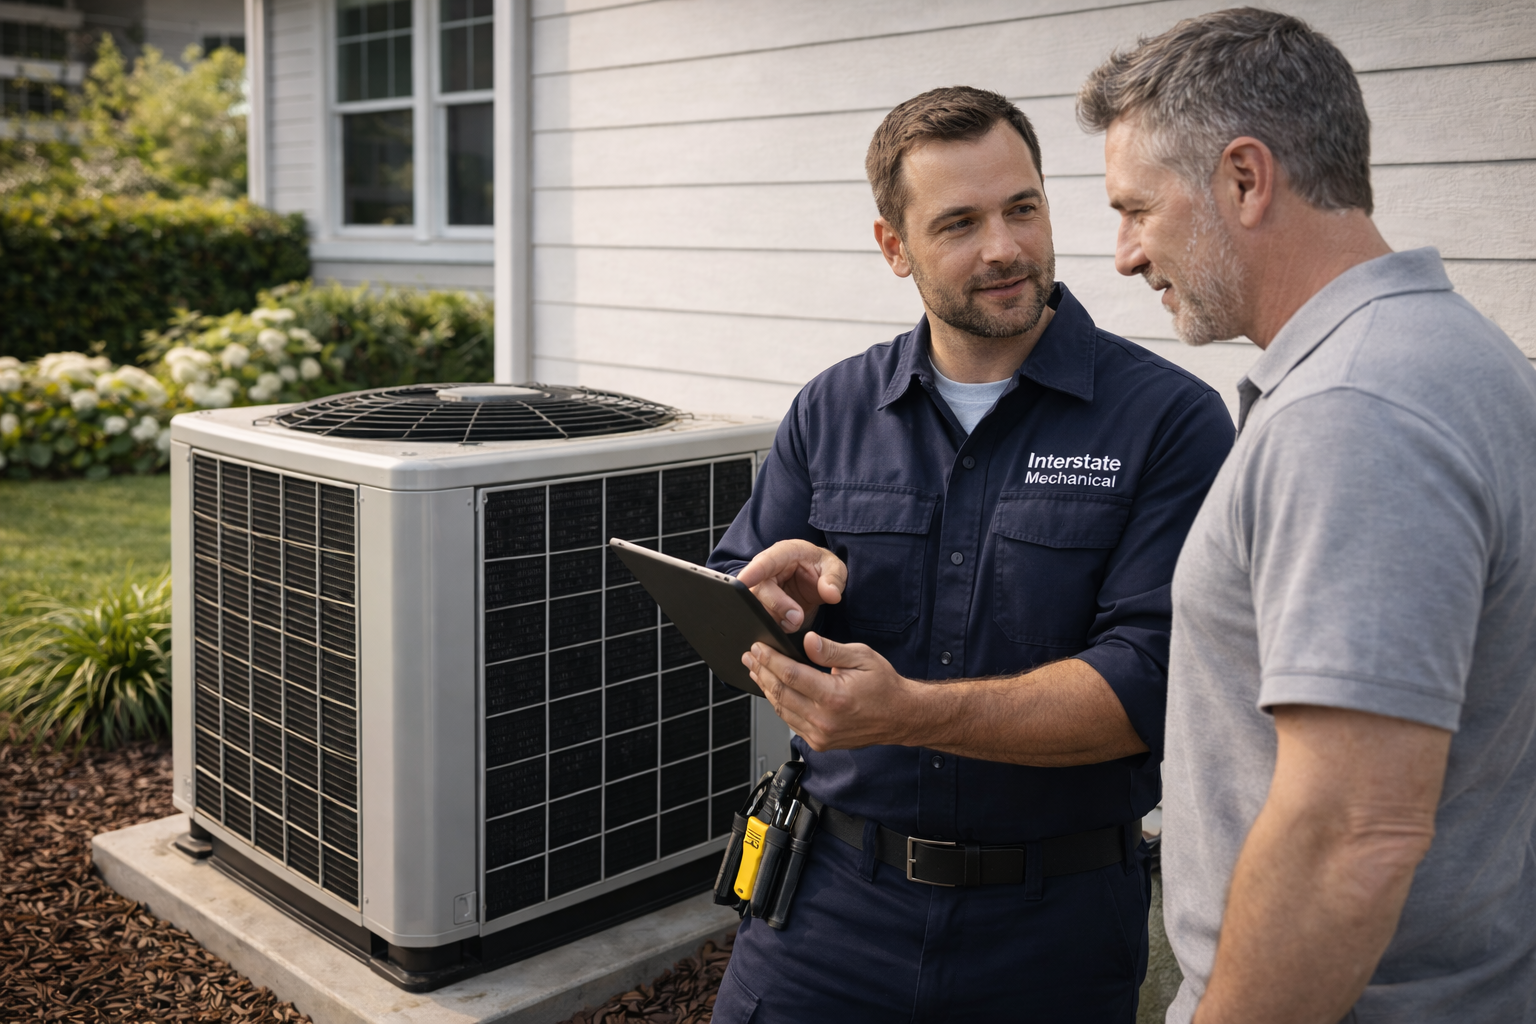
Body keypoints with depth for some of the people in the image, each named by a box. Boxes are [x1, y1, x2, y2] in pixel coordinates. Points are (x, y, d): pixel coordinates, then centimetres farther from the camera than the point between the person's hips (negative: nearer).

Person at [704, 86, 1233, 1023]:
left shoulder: (1172, 419, -9)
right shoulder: (831, 412, 3)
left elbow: (1146, 682, -18)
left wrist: (910, 712, -28)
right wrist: (780, 605, -16)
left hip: (1055, 925, -2)